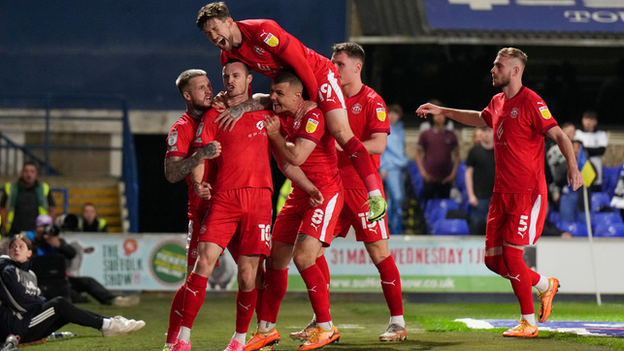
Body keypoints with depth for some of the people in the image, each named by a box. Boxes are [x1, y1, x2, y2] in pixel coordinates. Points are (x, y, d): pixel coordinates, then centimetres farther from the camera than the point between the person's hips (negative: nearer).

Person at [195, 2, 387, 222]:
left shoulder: (262, 31, -26)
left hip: (318, 75, -9)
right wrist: (240, 107, -16)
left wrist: (313, 99, -15)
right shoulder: (228, 57, -2)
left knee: (339, 130, -23)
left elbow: (299, 63, -22)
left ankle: (375, 195, -30)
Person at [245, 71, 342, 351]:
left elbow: (296, 157, -23)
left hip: (325, 193, -9)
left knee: (303, 257, -20)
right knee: (276, 257, 6)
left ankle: (326, 328, -9)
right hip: (299, 195, 9)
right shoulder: (280, 117, 5)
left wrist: (275, 135, -9)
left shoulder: (313, 116, -18)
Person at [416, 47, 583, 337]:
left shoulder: (530, 102, -12)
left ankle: (528, 322, 2)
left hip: (528, 193, -8)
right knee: (493, 259, 6)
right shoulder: (498, 102, 13)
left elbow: (558, 134, -19)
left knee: (512, 256, -10)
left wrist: (572, 166, -35)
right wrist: (442, 111, 37)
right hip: (502, 192, 8)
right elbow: (479, 118, 36)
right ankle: (545, 286, 27)